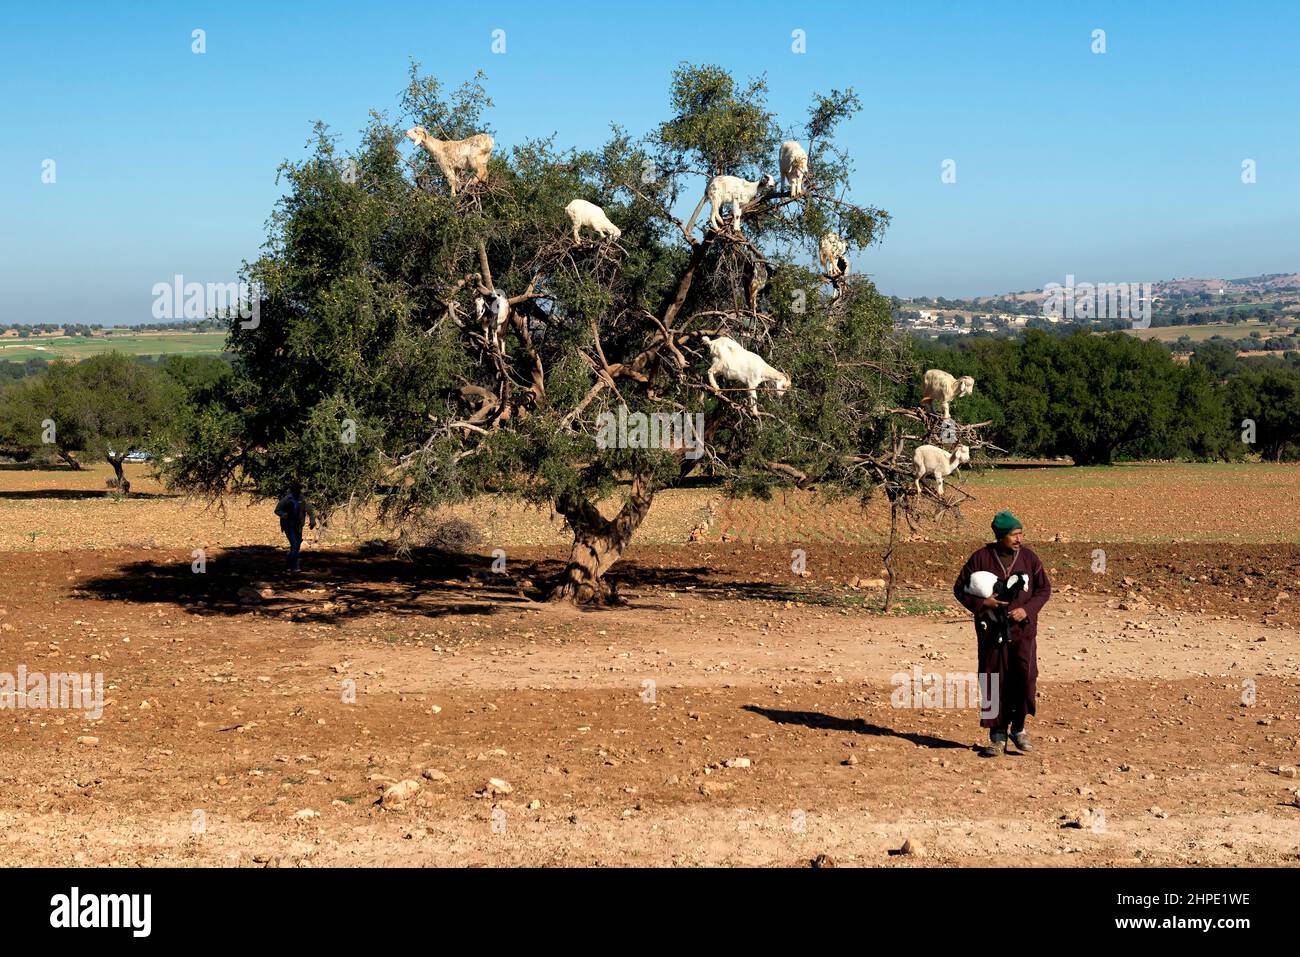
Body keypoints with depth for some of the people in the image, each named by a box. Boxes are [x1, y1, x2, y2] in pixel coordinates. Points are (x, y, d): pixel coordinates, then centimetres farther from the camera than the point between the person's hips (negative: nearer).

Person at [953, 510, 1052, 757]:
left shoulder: (1029, 558, 4)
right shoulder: (981, 559, -1)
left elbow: (1044, 589, 9)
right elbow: (960, 588, 4)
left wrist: (1027, 609, -8)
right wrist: (981, 603, -13)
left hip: (1023, 629, 1)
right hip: (992, 632, 0)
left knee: (1026, 676, -15)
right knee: (994, 683, 3)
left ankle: (1018, 728, 5)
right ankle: (998, 737, 14)